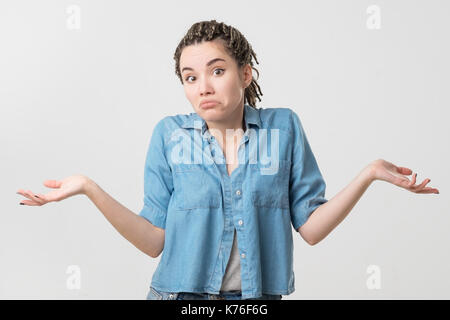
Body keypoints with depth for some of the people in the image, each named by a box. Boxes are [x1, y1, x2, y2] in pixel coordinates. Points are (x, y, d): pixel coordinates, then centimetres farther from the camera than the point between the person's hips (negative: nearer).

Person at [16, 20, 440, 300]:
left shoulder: (284, 127, -3)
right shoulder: (169, 134, -3)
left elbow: (310, 227, -2)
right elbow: (154, 240, -5)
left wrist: (369, 173, -11)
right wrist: (90, 189, -14)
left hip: (259, 296, 1)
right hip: (181, 293, 0)